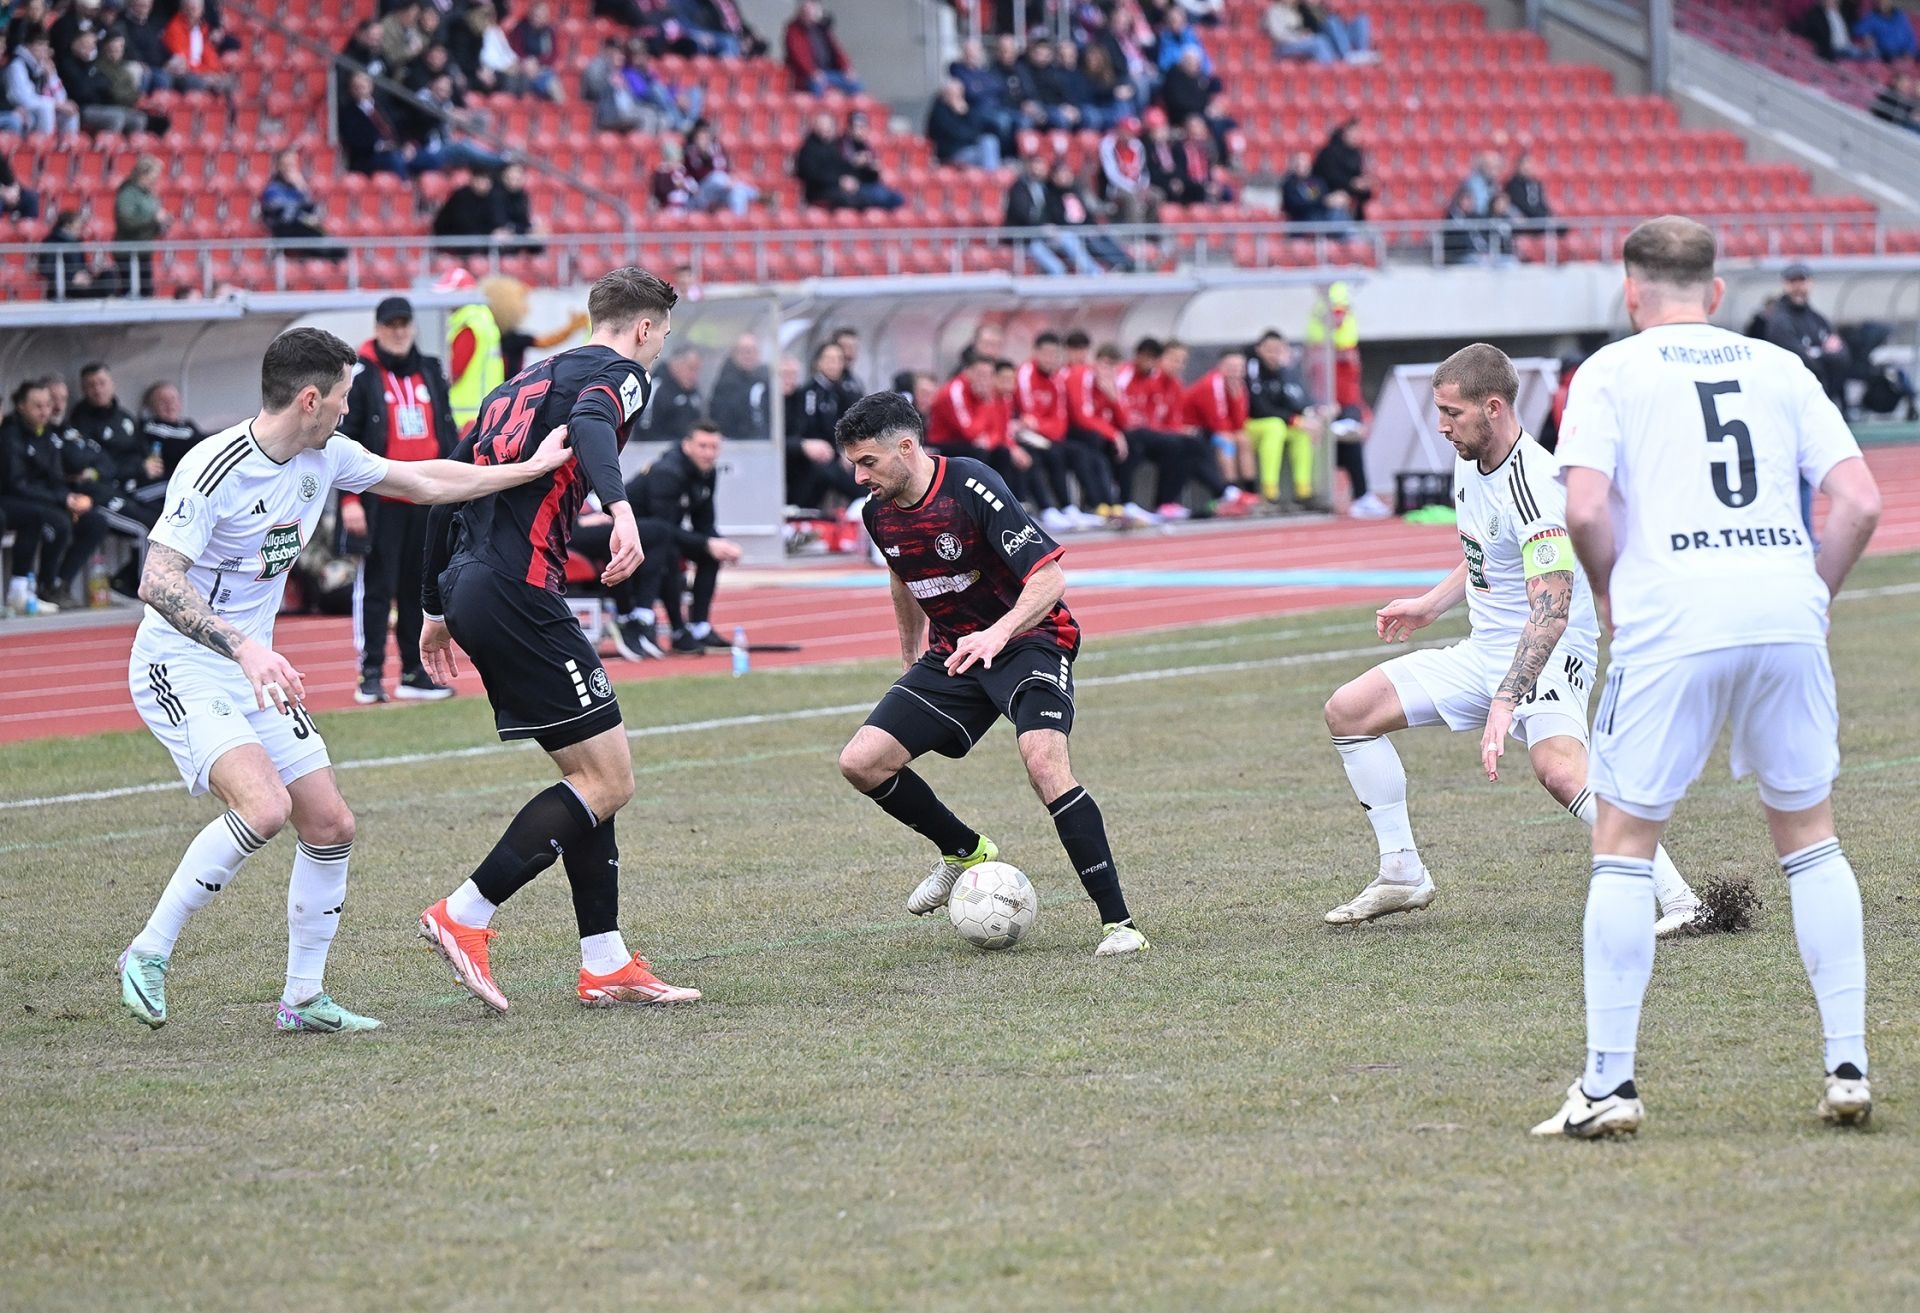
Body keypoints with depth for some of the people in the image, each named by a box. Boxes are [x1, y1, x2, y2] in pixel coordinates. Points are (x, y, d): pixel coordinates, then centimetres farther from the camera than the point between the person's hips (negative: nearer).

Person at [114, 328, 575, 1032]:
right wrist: (244, 647, -40)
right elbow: (156, 582, -28)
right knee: (264, 806, -28)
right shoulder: (214, 469, -22)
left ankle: (302, 997, 17)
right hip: (180, 670, -8)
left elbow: (425, 482, 16)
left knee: (330, 826, 2)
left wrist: (531, 468, 15)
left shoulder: (326, 457, 2)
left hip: (256, 673, 8)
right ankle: (148, 954, -14)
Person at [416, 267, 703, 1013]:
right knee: (609, 781, -5)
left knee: (590, 775, 14)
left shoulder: (520, 385, 25)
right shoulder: (617, 372, 0)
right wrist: (621, 509, -42)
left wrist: (436, 609, 31)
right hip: (517, 593, -9)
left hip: (468, 588, 9)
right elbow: (590, 423, -25)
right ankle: (464, 917, -11)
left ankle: (605, 965, 11)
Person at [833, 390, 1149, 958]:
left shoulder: (972, 487, -23)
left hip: (1029, 637, -7)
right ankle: (965, 851, 18)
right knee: (860, 761, -7)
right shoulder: (879, 512, -1)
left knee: (1044, 762, -31)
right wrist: (911, 660, 28)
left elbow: (1049, 576, -26)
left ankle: (1117, 922, -24)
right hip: (951, 652, 7)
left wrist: (997, 633, -40)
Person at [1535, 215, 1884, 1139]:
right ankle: (1848, 1069, 13)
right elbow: (1859, 502, 6)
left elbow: (1584, 509, -7)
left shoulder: (1610, 372, 8)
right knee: (1810, 838, 16)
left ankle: (1609, 1084, 3)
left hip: (1672, 621, -3)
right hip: (1787, 611, 3)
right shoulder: (1779, 368, 17)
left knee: (1624, 846, 6)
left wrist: (1609, 593, 11)